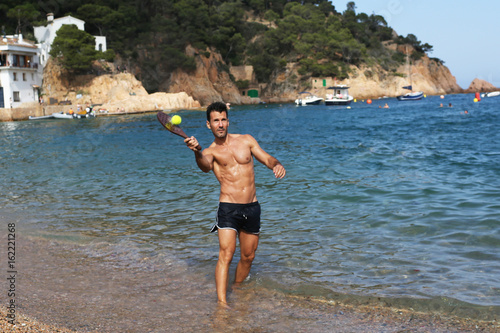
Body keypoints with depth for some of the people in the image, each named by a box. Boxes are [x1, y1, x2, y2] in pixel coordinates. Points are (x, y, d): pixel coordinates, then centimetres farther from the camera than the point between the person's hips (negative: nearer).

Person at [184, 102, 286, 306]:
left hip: (252, 208, 4)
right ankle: (222, 301, -17)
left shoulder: (246, 140, 9)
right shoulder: (210, 151, 1)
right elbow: (205, 166, -22)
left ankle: (238, 288, 35)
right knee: (226, 254, -16)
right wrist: (196, 151, -45)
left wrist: (277, 165, -14)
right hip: (228, 208, -4)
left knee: (248, 256, 13)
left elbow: (267, 159, 11)